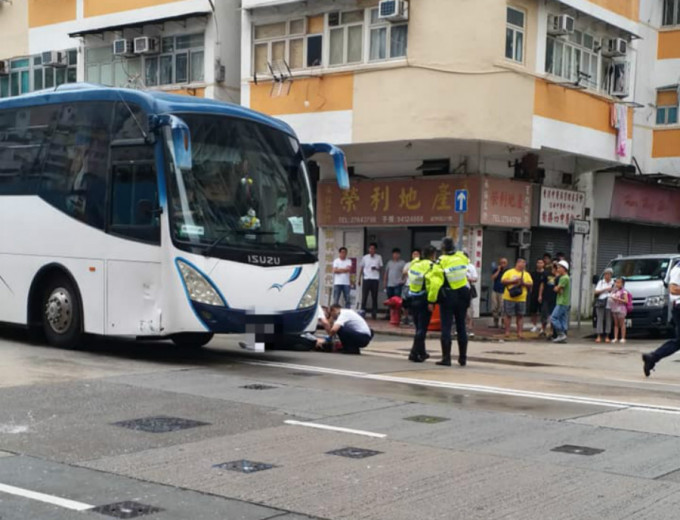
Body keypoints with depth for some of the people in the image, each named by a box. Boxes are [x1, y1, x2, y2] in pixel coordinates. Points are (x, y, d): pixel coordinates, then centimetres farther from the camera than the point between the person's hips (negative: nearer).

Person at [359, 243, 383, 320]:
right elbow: (361, 268, 11)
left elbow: (381, 267, 9)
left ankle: (374, 314, 7)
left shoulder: (379, 257, 4)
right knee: (364, 297, -2)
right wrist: (359, 278, 6)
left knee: (374, 297, 2)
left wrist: (376, 268, -14)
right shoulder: (365, 257, 5)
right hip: (366, 279, 0)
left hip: (375, 279, 0)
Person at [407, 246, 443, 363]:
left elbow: (410, 280, 11)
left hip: (413, 299, 7)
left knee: (419, 327, 19)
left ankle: (421, 352, 29)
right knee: (422, 329, -1)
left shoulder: (414, 264, 8)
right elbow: (434, 285, -23)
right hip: (424, 300, -7)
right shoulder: (433, 267, -14)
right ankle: (414, 353, -5)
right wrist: (431, 302, -22)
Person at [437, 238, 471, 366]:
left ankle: (446, 358, -2)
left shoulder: (441, 261, -12)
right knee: (461, 327, 12)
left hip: (448, 296, -4)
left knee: (446, 327, 1)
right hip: (462, 295, 4)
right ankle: (463, 358, 15)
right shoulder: (462, 256, 0)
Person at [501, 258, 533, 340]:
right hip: (509, 297, -3)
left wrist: (523, 283, -10)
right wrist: (513, 281, -13)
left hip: (521, 298, 3)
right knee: (508, 315, 1)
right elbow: (503, 281, -4)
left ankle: (520, 332, 6)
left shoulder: (526, 274, 13)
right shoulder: (509, 272, 4)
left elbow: (531, 284, 7)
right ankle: (507, 332, 7)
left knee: (520, 315, 2)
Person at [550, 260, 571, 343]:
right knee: (563, 320, 8)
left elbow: (557, 289, -14)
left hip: (562, 303, -10)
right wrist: (558, 289, -3)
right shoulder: (565, 277, 19)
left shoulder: (564, 278, -14)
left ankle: (561, 334, -12)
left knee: (553, 318, -11)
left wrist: (557, 288, 5)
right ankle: (563, 337, 7)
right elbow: (557, 289, 17)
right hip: (565, 303, 10)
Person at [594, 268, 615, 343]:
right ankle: (598, 336, -3)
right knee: (600, 319, -4)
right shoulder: (601, 282, 11)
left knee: (608, 320, 1)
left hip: (609, 304, 0)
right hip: (600, 304, 0)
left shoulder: (613, 283, 11)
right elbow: (596, 292, 3)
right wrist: (605, 289, -5)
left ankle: (607, 336, 7)